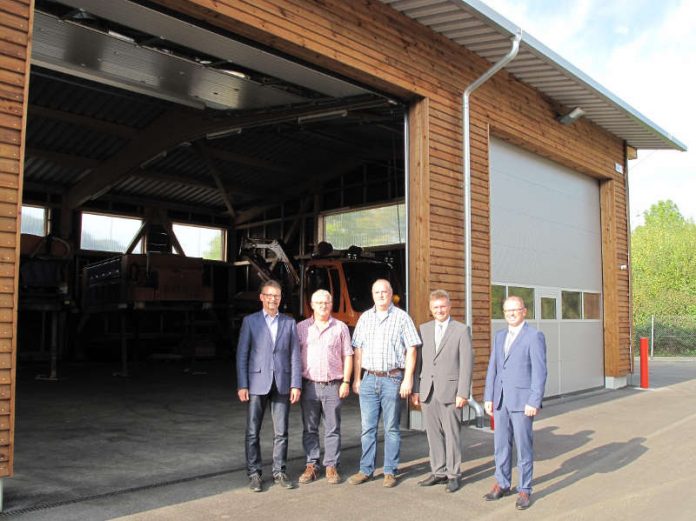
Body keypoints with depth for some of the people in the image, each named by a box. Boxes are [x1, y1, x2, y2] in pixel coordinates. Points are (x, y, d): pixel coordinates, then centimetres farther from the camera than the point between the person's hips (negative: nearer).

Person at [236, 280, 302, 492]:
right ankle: (254, 473, 16)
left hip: (282, 384, 2)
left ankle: (279, 472, 20)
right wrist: (242, 385, -6)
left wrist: (296, 385, -1)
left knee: (281, 433, 7)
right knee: (252, 433, 3)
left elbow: (295, 356, 6)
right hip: (257, 383, -1)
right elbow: (242, 354, 1)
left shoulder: (289, 323, 9)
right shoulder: (250, 321, 4)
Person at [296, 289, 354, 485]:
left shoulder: (340, 327, 5)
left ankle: (331, 467, 13)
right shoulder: (301, 327, 6)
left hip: (333, 385, -1)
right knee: (309, 429, 7)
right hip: (309, 385, 1)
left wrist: (346, 382, -2)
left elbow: (347, 356, 5)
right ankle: (311, 466, 17)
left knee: (333, 429, 4)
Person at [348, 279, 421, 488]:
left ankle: (390, 472, 15)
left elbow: (411, 350, -4)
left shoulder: (401, 317, -1)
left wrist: (408, 379, -10)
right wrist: (356, 379, 8)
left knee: (391, 429, 5)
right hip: (369, 379, 3)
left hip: (392, 379, -3)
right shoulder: (365, 318, 10)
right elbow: (358, 351, 12)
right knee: (367, 428, 8)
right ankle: (366, 470, 18)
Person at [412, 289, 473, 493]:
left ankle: (453, 475, 15)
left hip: (450, 390, -4)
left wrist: (463, 393, -10)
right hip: (427, 391, 4)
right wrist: (415, 389, 6)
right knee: (433, 434, 10)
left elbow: (466, 363, -5)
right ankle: (438, 472, 22)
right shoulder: (424, 329, 11)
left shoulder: (461, 330, -1)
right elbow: (418, 361, 10)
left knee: (451, 434, 3)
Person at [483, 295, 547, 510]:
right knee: (501, 444, 12)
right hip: (500, 399, 6)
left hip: (522, 400, -6)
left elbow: (539, 372, -12)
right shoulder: (500, 336, 13)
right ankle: (502, 484, 25)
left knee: (523, 446, 3)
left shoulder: (534, 336, -7)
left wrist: (534, 402, -16)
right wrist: (488, 397, 7)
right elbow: (493, 368, 12)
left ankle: (524, 490, 15)